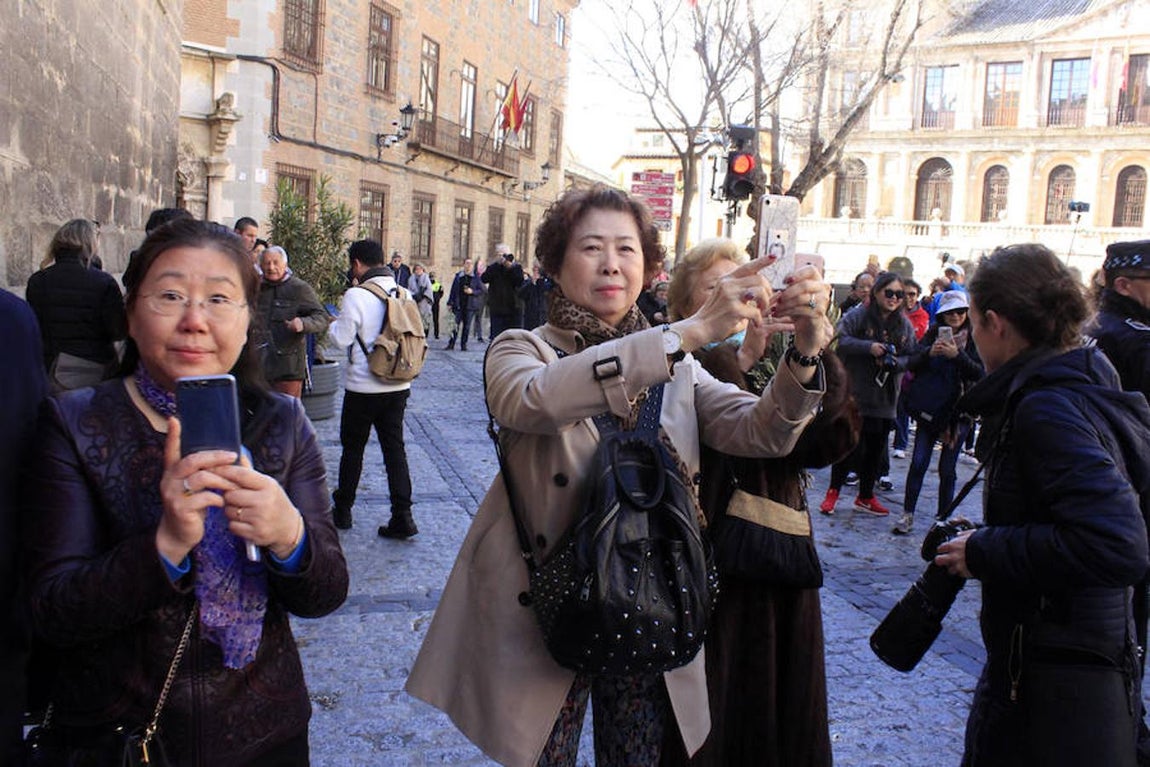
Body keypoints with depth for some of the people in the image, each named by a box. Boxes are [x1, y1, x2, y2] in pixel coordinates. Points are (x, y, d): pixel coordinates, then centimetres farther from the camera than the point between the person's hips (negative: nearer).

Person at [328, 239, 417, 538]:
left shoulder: (356, 295, -15)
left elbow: (343, 338, -12)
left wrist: (333, 325, 9)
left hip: (363, 387, -4)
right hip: (399, 386, 5)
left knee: (353, 448, 12)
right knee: (395, 448, 8)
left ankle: (342, 509, 26)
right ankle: (402, 516, 5)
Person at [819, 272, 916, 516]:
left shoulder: (905, 325, 8)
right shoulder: (857, 315, -6)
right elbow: (840, 340, -15)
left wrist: (895, 362, -11)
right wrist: (869, 347, -22)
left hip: (886, 398, 5)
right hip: (856, 393, -5)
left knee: (876, 449, 13)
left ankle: (866, 496, 27)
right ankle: (833, 491, 14)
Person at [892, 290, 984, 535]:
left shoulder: (974, 339, -1)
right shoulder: (933, 334, 5)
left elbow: (980, 372, -11)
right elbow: (911, 364, -2)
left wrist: (957, 355, -25)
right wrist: (929, 352, -21)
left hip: (957, 411, -1)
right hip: (929, 410, 2)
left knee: (947, 469, 5)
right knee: (918, 463, -2)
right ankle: (908, 514, 8)